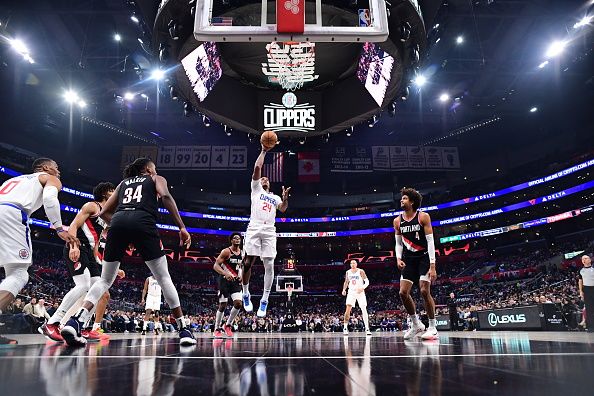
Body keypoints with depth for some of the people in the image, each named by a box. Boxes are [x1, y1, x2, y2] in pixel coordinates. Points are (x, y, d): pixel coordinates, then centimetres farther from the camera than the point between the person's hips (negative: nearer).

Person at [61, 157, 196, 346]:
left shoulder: (123, 182, 34)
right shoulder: (156, 179, 24)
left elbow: (104, 212, 26)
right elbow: (165, 196, 0)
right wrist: (182, 227, -4)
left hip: (118, 221, 4)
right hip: (142, 221, -3)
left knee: (105, 280, 16)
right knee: (164, 278, 6)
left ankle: (74, 322, -3)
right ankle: (183, 329, 5)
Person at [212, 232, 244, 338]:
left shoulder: (242, 253, 8)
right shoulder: (226, 251, -10)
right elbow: (215, 266, -16)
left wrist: (241, 275, 4)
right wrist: (225, 274, -31)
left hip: (235, 281, 5)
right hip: (225, 280, -5)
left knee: (238, 304, -8)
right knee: (222, 305, -2)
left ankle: (228, 325, 11)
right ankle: (217, 329, 13)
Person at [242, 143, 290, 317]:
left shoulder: (275, 197, 27)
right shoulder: (256, 189, 20)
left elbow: (283, 209, 7)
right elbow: (257, 168, 7)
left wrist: (285, 198, -11)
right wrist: (263, 151, 9)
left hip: (269, 232, 2)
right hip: (254, 229, -2)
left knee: (269, 265, -8)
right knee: (248, 263, -7)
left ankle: (264, 300, -4)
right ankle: (246, 294, 12)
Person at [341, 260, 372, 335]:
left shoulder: (360, 271, -6)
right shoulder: (348, 272, 5)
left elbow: (367, 281, -7)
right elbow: (346, 282, 16)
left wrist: (363, 287, -24)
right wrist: (344, 289, 1)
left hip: (360, 292, -2)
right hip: (351, 292, 2)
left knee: (364, 309, -4)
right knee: (348, 309, -10)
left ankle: (367, 328, 1)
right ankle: (345, 328, -3)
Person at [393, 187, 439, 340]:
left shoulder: (423, 217, -8)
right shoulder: (397, 221, 5)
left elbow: (430, 241, -12)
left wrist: (432, 266, -19)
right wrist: (398, 258, -8)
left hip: (424, 257, -4)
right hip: (409, 259, 5)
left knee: (424, 291, -13)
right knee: (403, 293, -4)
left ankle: (432, 328, 2)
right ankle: (416, 324, 14)